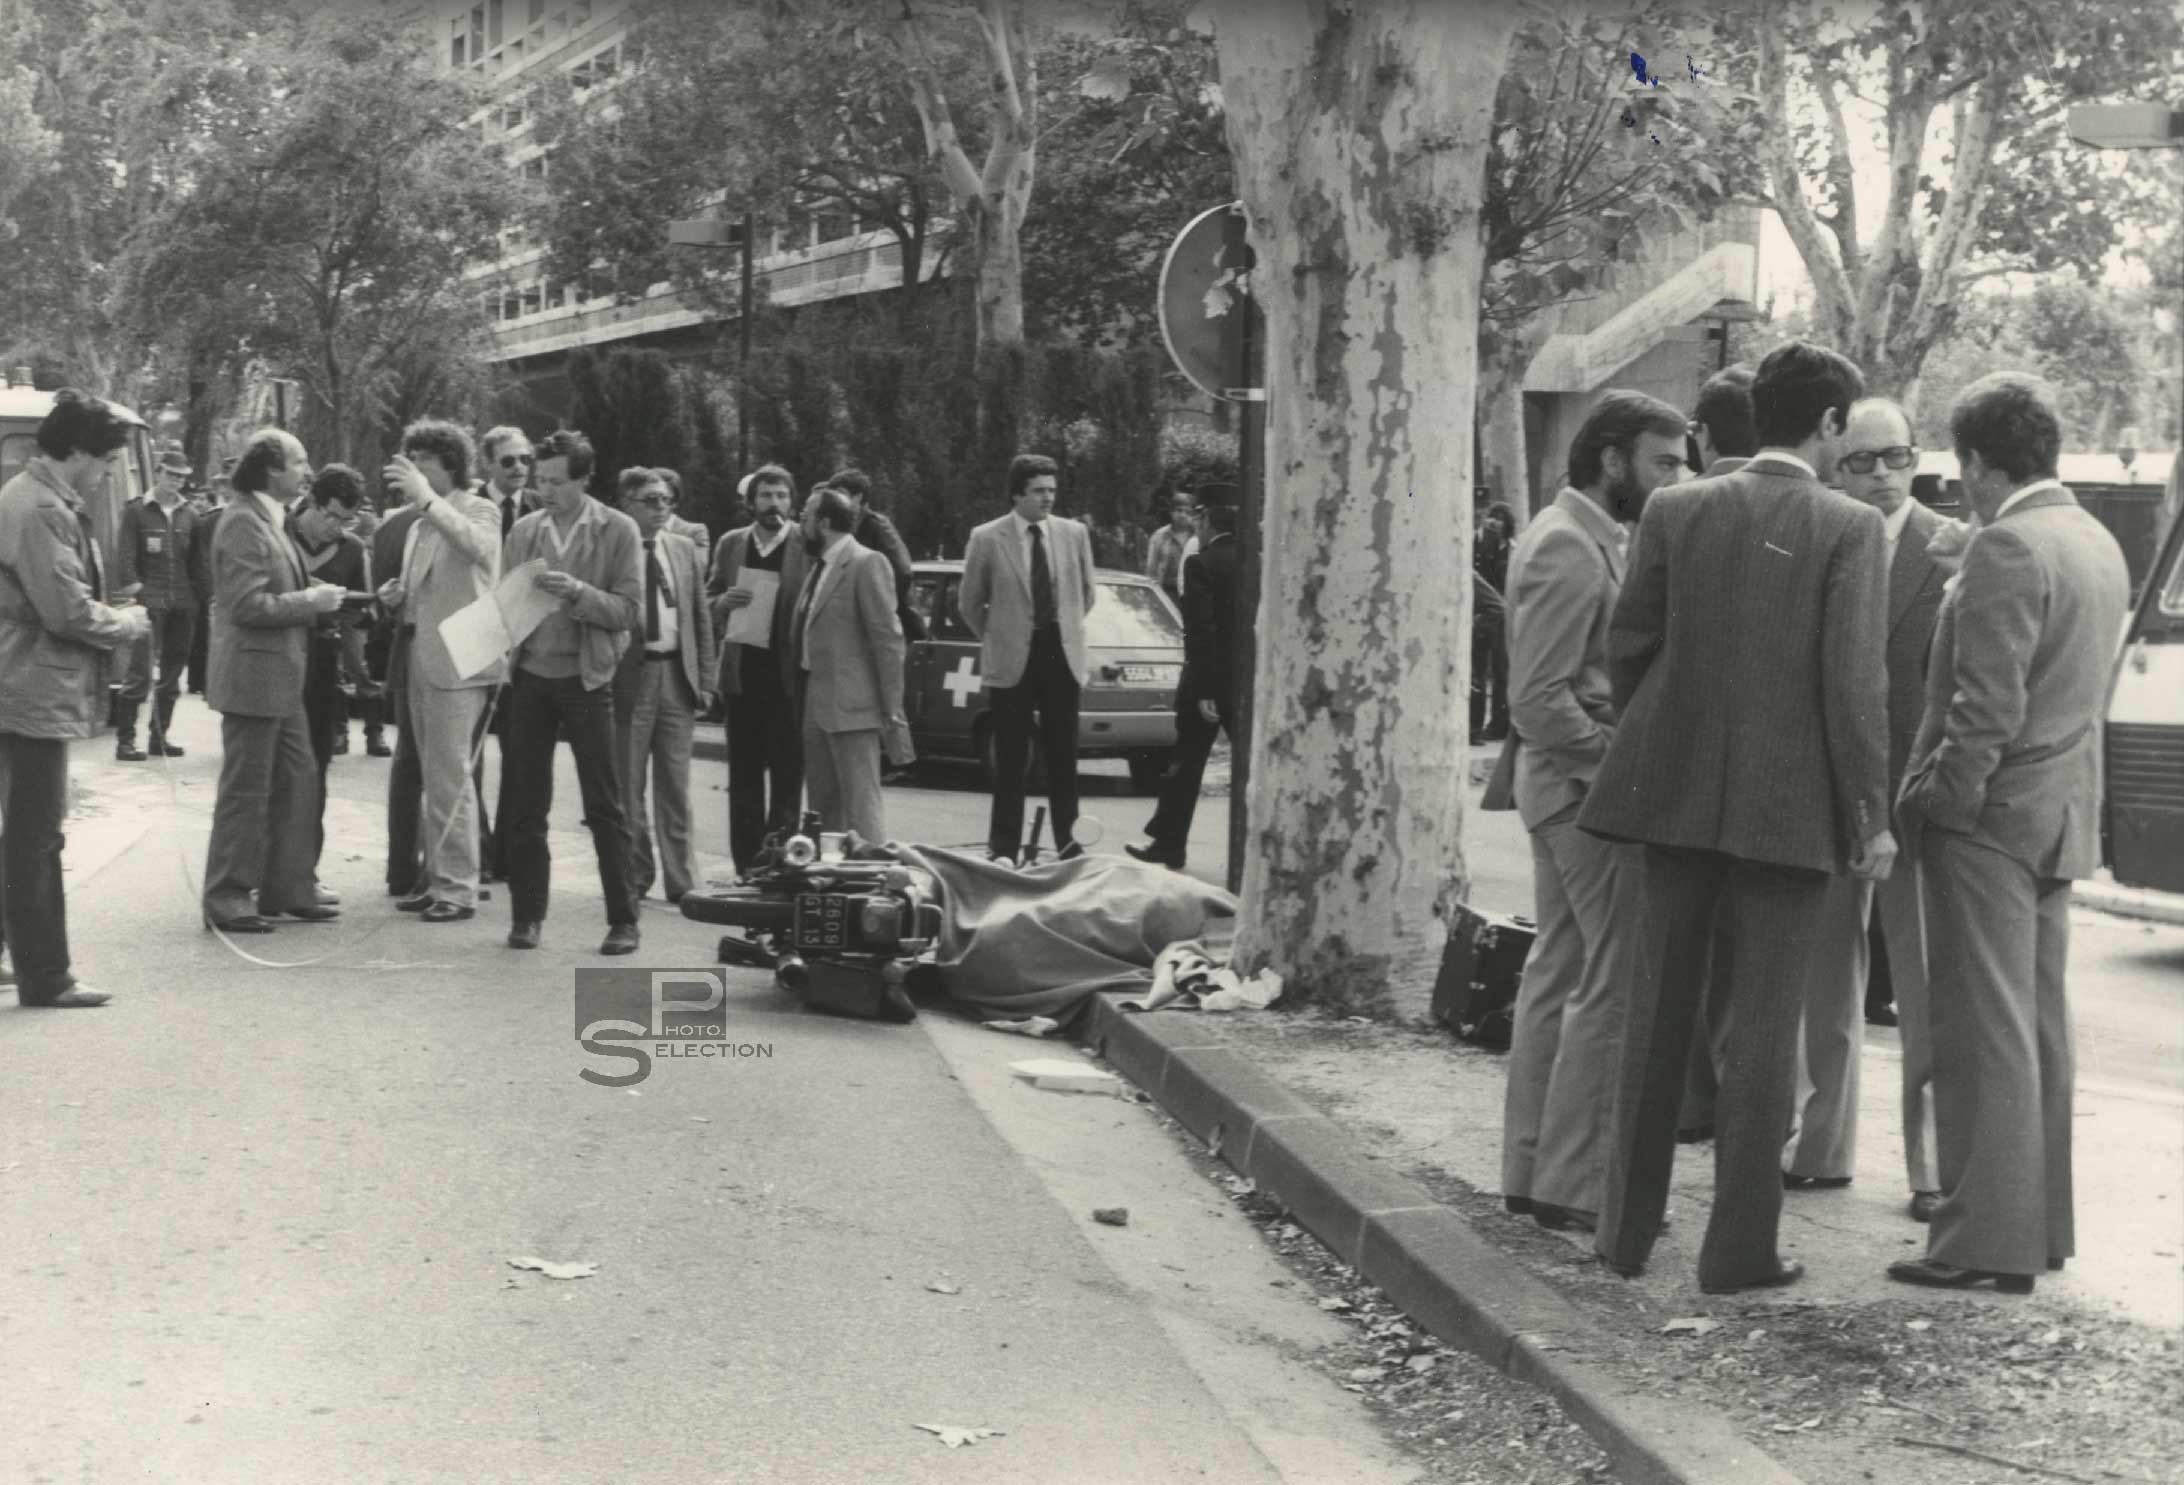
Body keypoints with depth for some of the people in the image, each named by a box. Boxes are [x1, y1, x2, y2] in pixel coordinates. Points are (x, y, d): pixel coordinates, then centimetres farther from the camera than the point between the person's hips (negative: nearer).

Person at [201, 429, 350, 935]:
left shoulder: (270, 520, 14)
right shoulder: (243, 522, -16)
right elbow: (247, 606, -22)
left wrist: (315, 594, 11)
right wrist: (310, 600, -15)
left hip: (279, 679, 10)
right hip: (253, 677, -10)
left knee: (297, 781, 13)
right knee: (246, 791, -2)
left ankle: (287, 888, 21)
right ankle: (227, 899, 6)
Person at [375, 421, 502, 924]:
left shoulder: (478, 511, -5)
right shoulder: (417, 526, 18)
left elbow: (479, 547, -29)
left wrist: (427, 498, -33)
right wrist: (398, 596, 6)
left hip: (458, 661, -8)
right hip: (421, 660, 8)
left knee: (449, 778, -7)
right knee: (436, 778, 13)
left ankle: (457, 888, -2)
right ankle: (436, 877, 20)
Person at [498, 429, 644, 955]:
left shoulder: (618, 531, -2)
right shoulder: (524, 530, 9)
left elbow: (630, 611, -6)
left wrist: (578, 592, -21)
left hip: (586, 678, -3)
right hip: (530, 675, 4)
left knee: (604, 804, -2)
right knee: (525, 803, 4)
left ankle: (623, 920, 4)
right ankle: (527, 915, 12)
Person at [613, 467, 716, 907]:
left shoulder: (685, 551, 11)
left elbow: (702, 618, 13)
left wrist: (705, 680, 7)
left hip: (677, 674, 4)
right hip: (629, 674, -4)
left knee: (675, 786, 6)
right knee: (627, 787, 3)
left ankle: (681, 880, 11)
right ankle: (634, 878, 12)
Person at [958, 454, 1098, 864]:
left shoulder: (1073, 534, 3)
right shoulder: (987, 539, -5)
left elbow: (1085, 592, 18)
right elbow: (969, 604, 5)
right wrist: (998, 641, 9)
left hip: (1062, 658, 2)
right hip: (1011, 662, -2)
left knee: (1063, 757, 6)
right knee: (1010, 761, 2)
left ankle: (1068, 844, 13)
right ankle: (1004, 849, 8)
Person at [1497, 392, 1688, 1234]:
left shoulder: (1588, 538, 15)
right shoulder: (1567, 548, -17)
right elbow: (1539, 699, -22)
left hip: (1573, 785, 11)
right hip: (1586, 786, -11)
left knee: (1559, 969, 14)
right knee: (1614, 982, -7)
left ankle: (1531, 1169, 21)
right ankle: (1571, 1184, -2)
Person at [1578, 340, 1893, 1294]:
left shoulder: (1675, 510, 2)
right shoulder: (1849, 529, -8)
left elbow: (1628, 644, 4)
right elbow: (1853, 680, -12)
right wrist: (1871, 813, -5)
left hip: (1677, 792, 3)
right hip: (1789, 805, -3)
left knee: (1657, 1014, 13)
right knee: (1762, 1027, 4)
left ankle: (1629, 1230, 19)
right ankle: (1738, 1249, 7)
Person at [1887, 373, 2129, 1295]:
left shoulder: (2007, 548, -17)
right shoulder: (2099, 545, 12)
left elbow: (1989, 706, -22)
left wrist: (1937, 801, -13)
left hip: (1992, 815, -9)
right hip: (2062, 814, 9)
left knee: (1984, 1032, -5)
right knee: (2038, 1028, 14)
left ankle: (1986, 1239, -2)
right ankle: (2039, 1226, 22)